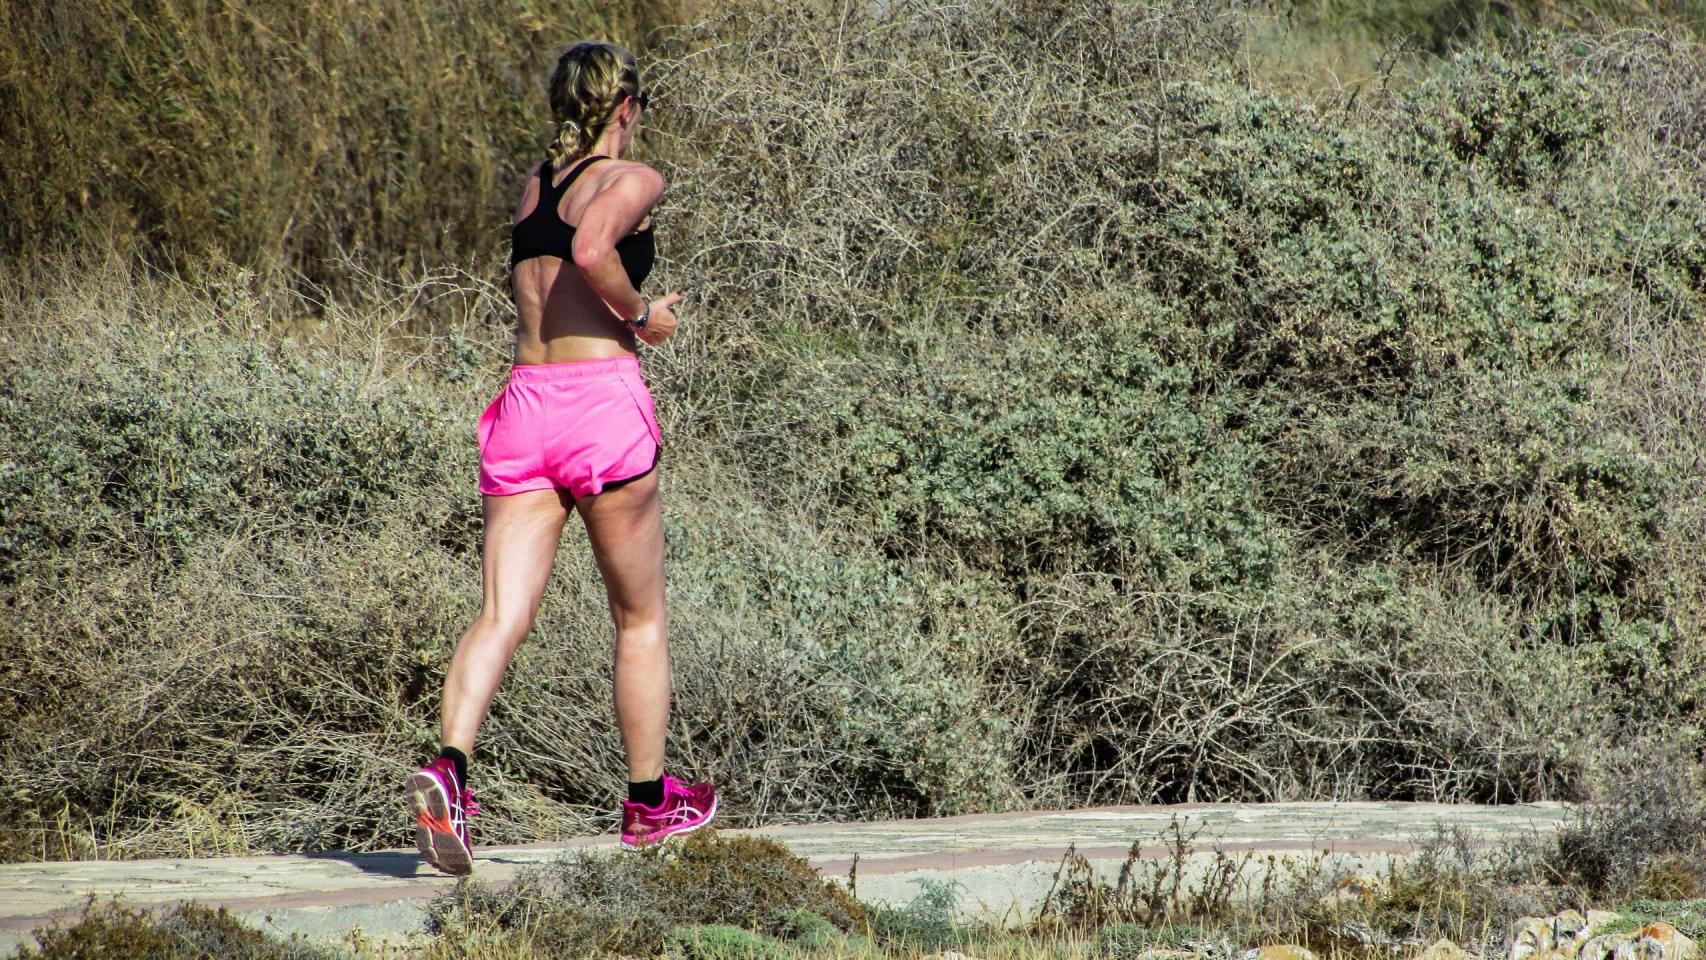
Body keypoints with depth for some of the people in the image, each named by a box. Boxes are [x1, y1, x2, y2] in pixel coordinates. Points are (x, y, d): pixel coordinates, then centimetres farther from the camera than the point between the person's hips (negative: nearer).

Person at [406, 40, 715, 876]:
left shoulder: (535, 182, 17)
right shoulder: (631, 180, -3)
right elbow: (591, 251, -21)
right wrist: (641, 316, -7)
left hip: (523, 402, 5)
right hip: (602, 398, -5)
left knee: (502, 617, -4)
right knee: (640, 617, 12)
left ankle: (447, 771, -27)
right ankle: (649, 802, 20)